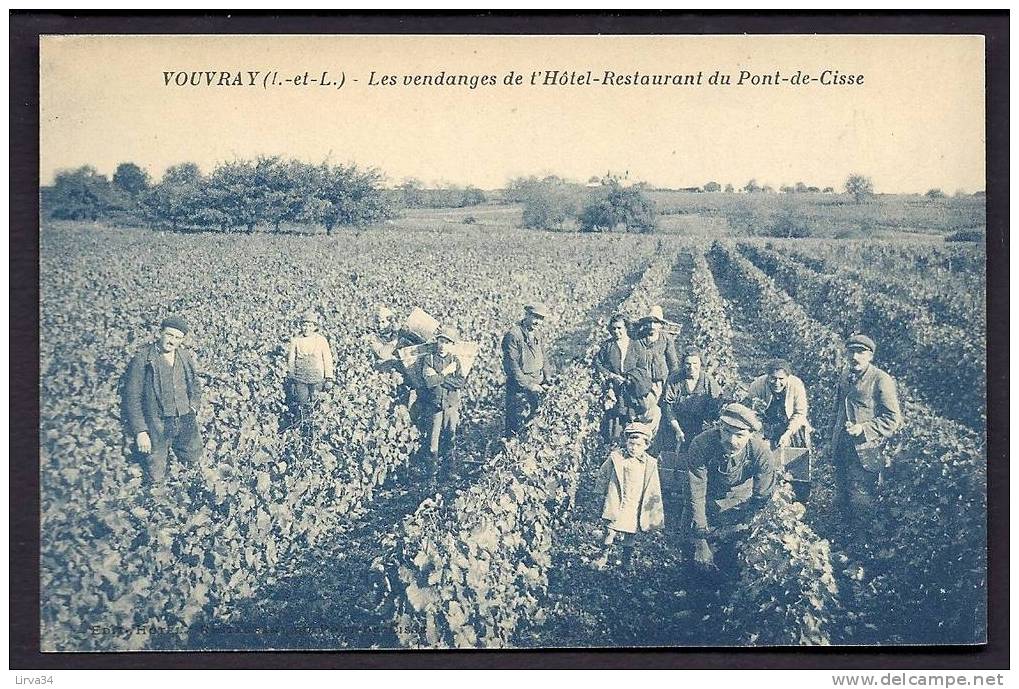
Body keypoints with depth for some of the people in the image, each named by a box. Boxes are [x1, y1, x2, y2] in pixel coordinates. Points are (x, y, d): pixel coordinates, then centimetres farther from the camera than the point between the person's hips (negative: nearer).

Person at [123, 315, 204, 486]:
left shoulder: (187, 357, 6)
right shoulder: (142, 360, -10)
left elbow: (196, 386, 21)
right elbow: (132, 398, -9)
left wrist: (192, 409, 6)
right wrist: (140, 432, -12)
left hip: (185, 421, 4)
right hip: (156, 424, -4)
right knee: (156, 479, 0)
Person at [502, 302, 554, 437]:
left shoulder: (537, 334, 10)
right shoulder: (513, 335, -16)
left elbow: (544, 358, 20)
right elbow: (511, 365, -19)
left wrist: (547, 377, 5)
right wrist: (528, 385, -19)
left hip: (537, 387, 8)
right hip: (519, 388, -8)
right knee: (516, 426, -1)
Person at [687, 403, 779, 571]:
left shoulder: (762, 453, -32)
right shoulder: (700, 445, -36)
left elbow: (762, 498, -18)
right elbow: (697, 495, -29)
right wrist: (701, 540, -30)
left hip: (740, 498, 1)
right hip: (708, 496, -1)